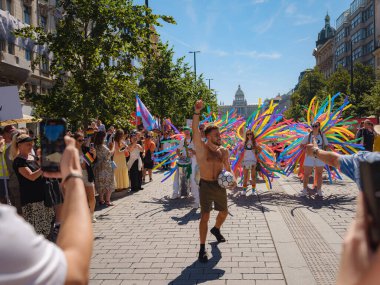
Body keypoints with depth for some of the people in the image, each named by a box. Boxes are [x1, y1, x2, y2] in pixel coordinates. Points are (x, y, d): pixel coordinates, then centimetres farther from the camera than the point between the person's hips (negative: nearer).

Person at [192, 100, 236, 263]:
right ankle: (202, 249, 3)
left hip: (220, 186, 5)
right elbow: (195, 131, -27)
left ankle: (216, 230, 52)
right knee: (205, 217, -7)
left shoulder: (224, 151, 3)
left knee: (224, 212, 20)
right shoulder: (201, 148, -12)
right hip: (206, 186, -5)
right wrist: (197, 112, -37)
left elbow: (228, 168, 13)